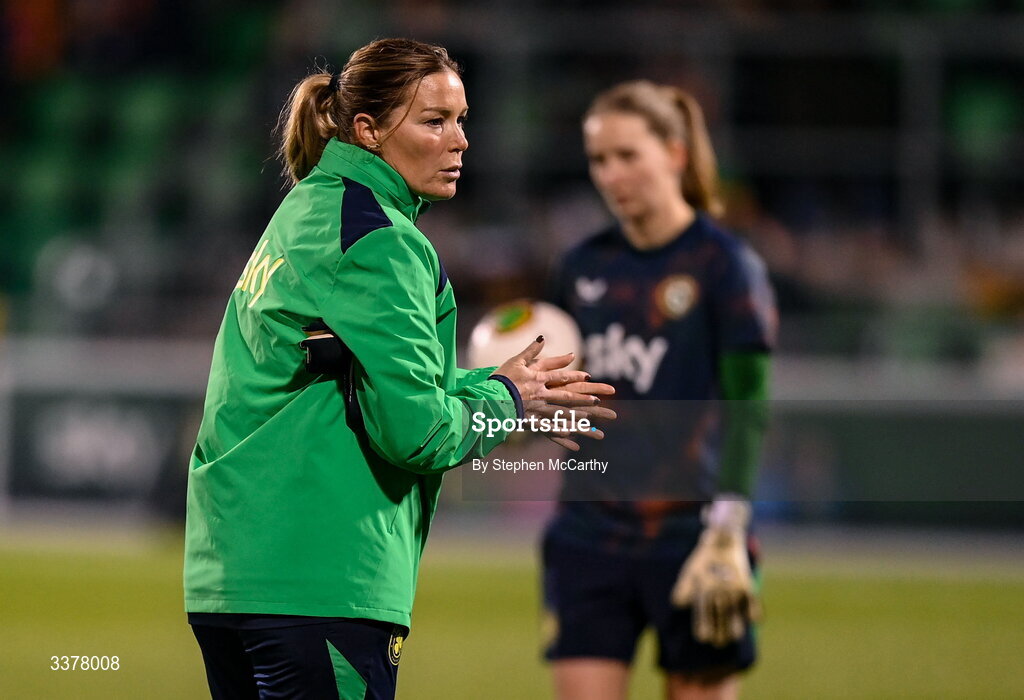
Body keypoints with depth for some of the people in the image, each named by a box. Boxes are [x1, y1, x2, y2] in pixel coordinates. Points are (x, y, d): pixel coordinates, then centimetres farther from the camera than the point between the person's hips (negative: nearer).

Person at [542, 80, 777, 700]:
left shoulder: (725, 265, -5)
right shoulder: (584, 267, 10)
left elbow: (748, 408, -10)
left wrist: (728, 529, -20)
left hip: (690, 533, -4)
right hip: (590, 538, 4)